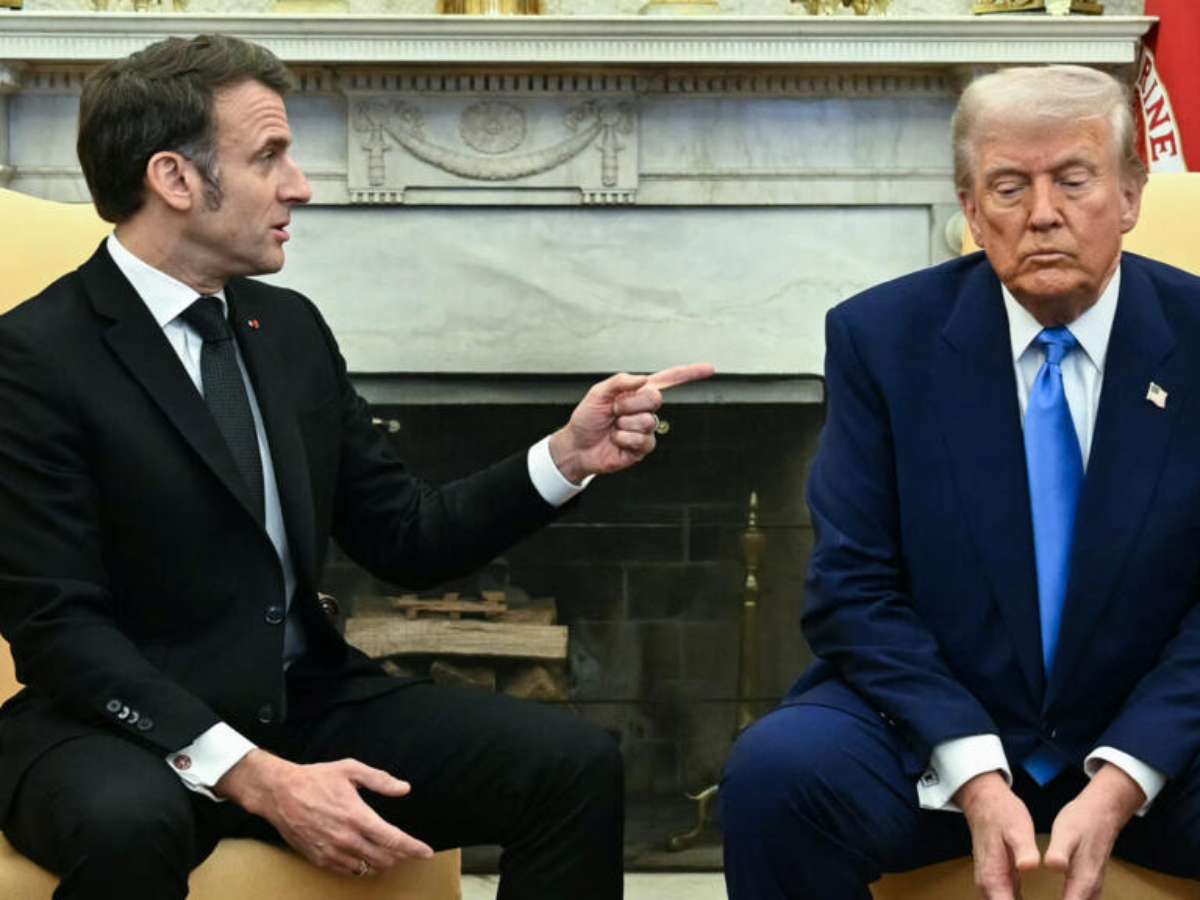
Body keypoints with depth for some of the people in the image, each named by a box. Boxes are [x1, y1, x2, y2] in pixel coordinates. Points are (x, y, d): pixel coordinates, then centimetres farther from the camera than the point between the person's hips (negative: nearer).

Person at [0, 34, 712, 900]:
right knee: (127, 821, -40)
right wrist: (256, 779, -26)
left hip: (307, 706, 6)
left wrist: (567, 456, -4)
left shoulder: (290, 326, 9)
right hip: (125, 730, -6)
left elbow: (408, 540, 12)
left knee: (574, 763, -13)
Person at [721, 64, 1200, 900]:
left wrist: (1120, 782, -19)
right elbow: (855, 586, -6)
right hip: (932, 730, 0)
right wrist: (974, 776, -19)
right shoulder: (884, 336, -4)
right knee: (776, 769, -28)